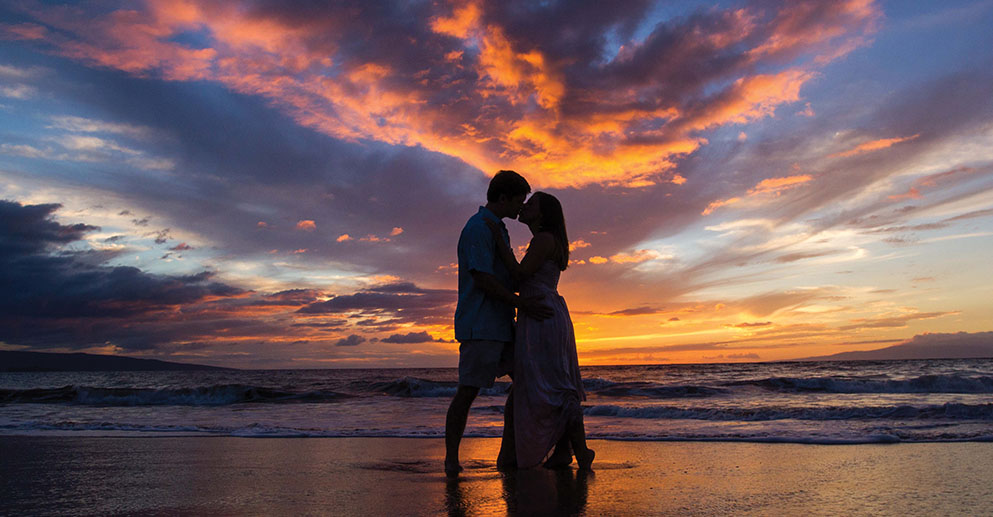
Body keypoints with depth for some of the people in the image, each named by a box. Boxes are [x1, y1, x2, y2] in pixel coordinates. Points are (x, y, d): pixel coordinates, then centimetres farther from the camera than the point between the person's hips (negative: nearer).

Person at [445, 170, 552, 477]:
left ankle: (507, 452, 12)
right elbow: (482, 280, -19)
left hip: (501, 324, 10)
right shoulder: (478, 228, -10)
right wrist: (521, 304, -20)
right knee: (468, 390, -5)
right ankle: (451, 458, 7)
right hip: (479, 325, -10)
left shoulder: (499, 230, 21)